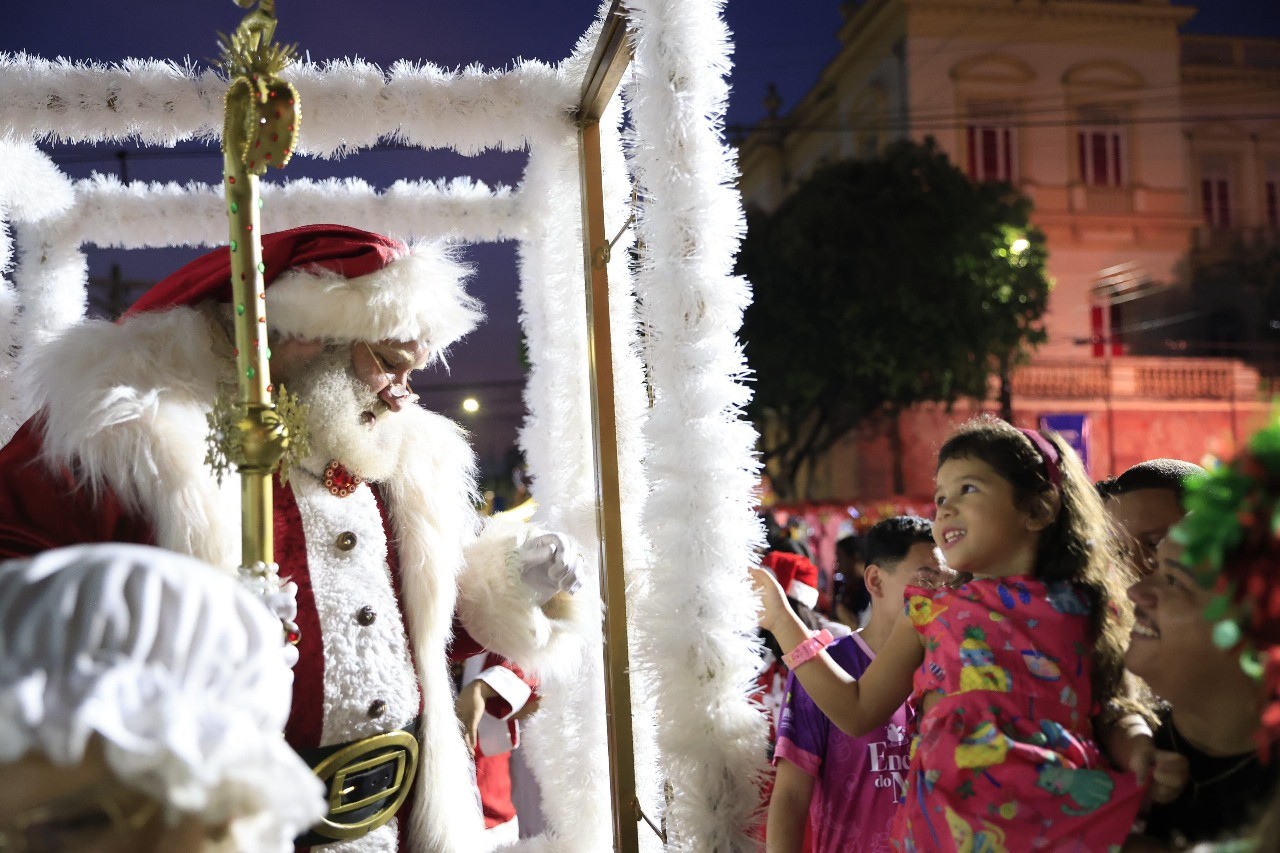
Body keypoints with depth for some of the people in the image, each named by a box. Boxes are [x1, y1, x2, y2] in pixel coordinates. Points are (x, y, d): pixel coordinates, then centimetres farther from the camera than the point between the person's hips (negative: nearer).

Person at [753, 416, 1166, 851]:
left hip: (1070, 809, 1)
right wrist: (782, 619, 13)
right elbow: (859, 711, 13)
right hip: (957, 812, 0)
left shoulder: (1084, 608, 11)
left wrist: (1142, 752, -7)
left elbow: (1114, 710, 16)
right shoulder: (932, 610, 11)